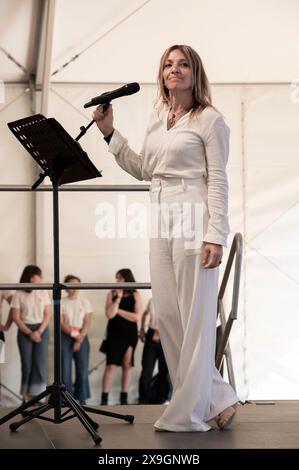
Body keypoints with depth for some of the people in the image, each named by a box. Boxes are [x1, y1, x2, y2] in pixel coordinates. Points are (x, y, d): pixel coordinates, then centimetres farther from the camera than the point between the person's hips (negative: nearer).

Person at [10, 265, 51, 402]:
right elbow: (16, 317, -3)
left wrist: (39, 331, -9)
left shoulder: (43, 293, 6)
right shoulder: (19, 294, 0)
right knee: (27, 364, -1)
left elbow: (48, 314, 3)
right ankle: (26, 395, 4)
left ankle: (36, 395, -6)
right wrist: (29, 333, -9)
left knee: (40, 362, -7)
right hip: (25, 330, -1)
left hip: (42, 329, 1)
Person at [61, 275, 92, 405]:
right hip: (65, 337, -1)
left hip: (82, 337, 1)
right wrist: (73, 333, -17)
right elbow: (61, 323, -4)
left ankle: (82, 397, 7)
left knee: (82, 369, -3)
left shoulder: (85, 302, 6)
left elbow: (87, 323, 0)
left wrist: (80, 338, -10)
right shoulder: (61, 303, 3)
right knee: (65, 368, -5)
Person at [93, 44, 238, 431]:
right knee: (167, 316, 6)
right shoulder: (156, 118, 18)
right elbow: (143, 170, 20)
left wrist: (215, 236, -15)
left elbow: (218, 181, -7)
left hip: (194, 223, -7)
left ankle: (188, 413, 9)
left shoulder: (210, 120, -2)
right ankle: (215, 398, 19)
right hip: (162, 224, 7)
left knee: (195, 316, -2)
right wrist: (109, 133, 15)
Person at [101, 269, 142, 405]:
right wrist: (118, 298, -15)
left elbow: (137, 317, -8)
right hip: (114, 334, -1)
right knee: (111, 365, -7)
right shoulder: (112, 294, 0)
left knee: (127, 365, 6)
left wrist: (118, 311, -8)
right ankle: (104, 398, -5)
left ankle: (124, 397, 14)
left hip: (130, 334, 1)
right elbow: (109, 314, -12)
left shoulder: (135, 295, 0)